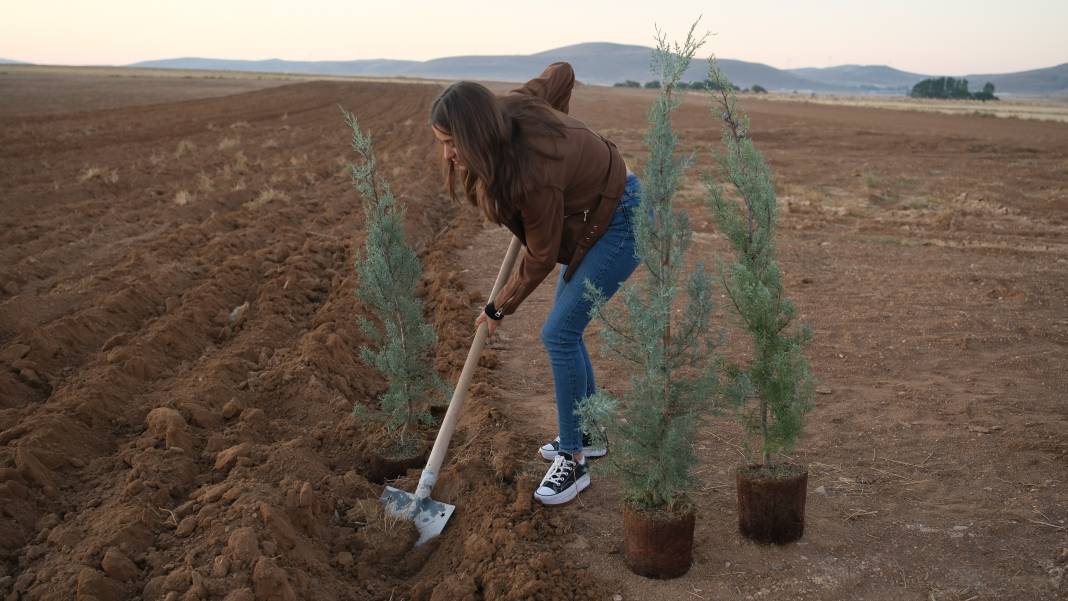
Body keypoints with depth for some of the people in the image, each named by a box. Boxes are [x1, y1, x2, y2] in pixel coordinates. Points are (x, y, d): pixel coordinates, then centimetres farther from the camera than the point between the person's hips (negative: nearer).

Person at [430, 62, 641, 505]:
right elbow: (560, 73, 2)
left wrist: (500, 308, -6)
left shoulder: (533, 176, -36)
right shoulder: (511, 108, -16)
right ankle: (587, 434, 27)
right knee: (565, 328, 13)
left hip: (621, 224, -9)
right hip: (595, 213, 9)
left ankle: (572, 461, -3)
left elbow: (540, 258, -21)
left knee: (559, 333, -12)